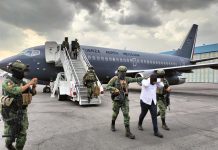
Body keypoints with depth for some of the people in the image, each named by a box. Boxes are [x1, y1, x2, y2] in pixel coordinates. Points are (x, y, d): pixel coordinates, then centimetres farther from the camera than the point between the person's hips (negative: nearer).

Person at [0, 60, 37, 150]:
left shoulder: (22, 82, 5)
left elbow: (32, 93, 8)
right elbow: (17, 91, -31)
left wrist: (34, 86, -11)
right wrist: (29, 83, -25)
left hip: (22, 111, 5)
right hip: (10, 112, -5)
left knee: (22, 134, 3)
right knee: (11, 133, 7)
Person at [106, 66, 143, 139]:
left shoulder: (126, 79, 5)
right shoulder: (114, 79, -9)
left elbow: (135, 79, 9)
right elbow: (108, 87, -14)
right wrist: (115, 89, -28)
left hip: (125, 99, 3)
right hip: (117, 99, -3)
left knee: (126, 115, -5)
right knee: (115, 113, 15)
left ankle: (128, 132, -3)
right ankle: (113, 125, 44)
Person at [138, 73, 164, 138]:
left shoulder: (155, 83, 3)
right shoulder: (144, 81, -12)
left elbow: (162, 85, -9)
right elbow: (146, 84, -34)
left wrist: (157, 80, -16)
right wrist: (149, 79, -18)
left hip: (153, 102, 4)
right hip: (145, 101, -3)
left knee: (154, 116, -4)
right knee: (143, 114, 14)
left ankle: (156, 131, 0)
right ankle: (139, 124, 42)